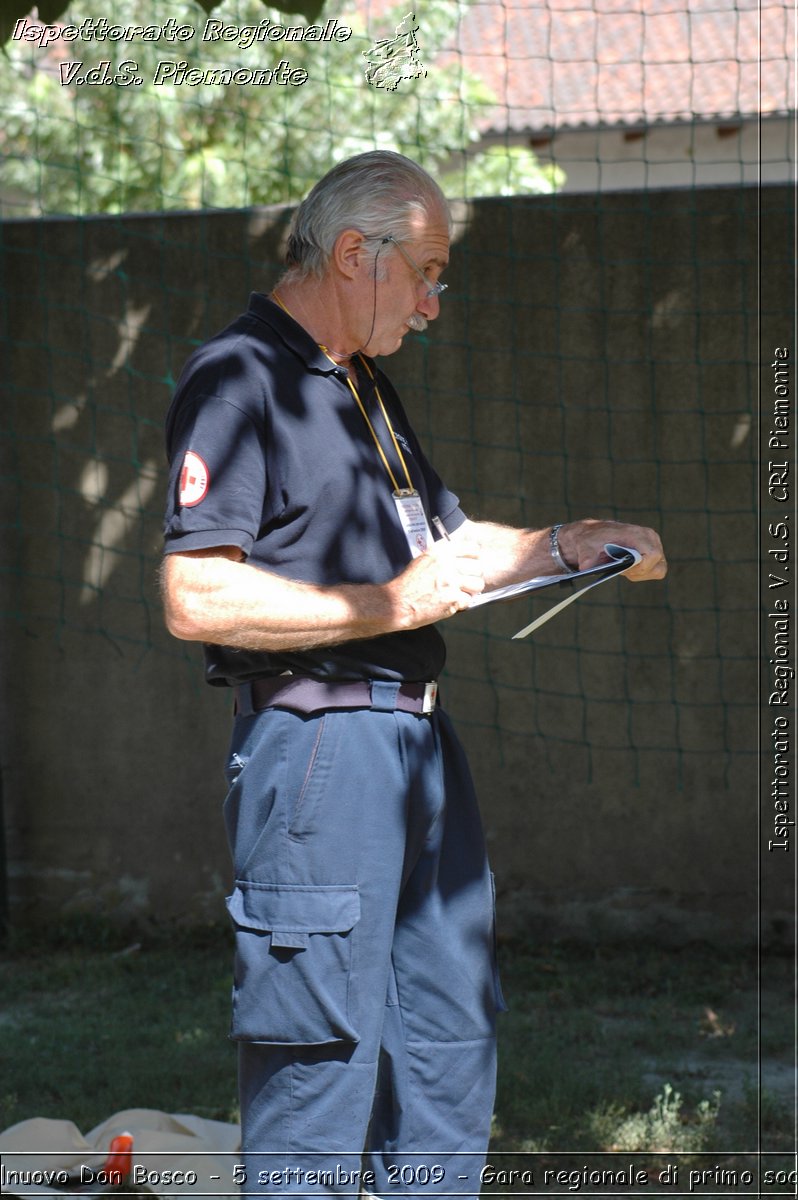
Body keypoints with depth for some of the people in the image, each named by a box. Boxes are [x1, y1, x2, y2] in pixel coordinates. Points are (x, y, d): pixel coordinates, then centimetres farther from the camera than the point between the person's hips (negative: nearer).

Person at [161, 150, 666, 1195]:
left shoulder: (364, 387, 21)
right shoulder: (237, 381, -9)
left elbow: (444, 541, 31)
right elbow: (195, 599, -18)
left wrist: (574, 545, 16)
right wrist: (385, 607, -18)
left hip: (417, 741, 10)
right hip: (317, 743, -10)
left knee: (453, 1036, 12)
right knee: (320, 1050, -8)